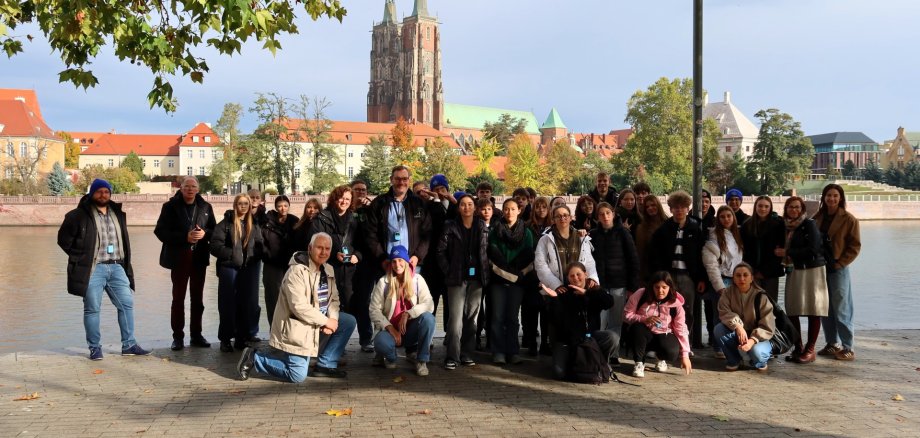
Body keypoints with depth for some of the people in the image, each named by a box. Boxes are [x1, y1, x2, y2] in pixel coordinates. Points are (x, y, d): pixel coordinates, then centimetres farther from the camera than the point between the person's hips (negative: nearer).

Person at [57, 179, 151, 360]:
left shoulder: (118, 214, 13)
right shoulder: (80, 215, -5)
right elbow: (63, 239, 0)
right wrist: (81, 258, -2)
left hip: (116, 268, 5)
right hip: (93, 269, -5)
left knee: (127, 304, 4)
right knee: (92, 308, 1)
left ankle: (129, 345, 12)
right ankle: (95, 347, 11)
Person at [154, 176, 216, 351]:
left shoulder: (205, 207, 7)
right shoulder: (170, 206, -2)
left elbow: (214, 230, 11)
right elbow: (160, 231, -8)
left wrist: (205, 233, -12)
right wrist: (185, 237, -19)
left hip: (199, 258, 3)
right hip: (179, 258, -3)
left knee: (197, 298, 9)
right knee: (178, 298, 1)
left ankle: (196, 335, 18)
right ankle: (178, 336, 8)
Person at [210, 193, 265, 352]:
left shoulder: (255, 224, 8)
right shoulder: (225, 223, -3)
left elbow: (260, 245, 8)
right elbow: (215, 246, -9)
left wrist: (254, 256, -9)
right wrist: (232, 255, -15)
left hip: (249, 269, 3)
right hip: (229, 268, -3)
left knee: (247, 304, 7)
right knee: (228, 304, 2)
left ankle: (241, 337, 19)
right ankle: (225, 339, 11)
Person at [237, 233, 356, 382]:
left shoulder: (328, 270, 6)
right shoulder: (297, 271, -22)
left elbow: (334, 299, 8)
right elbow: (299, 306, -29)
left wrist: (332, 318, -13)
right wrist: (326, 321, -22)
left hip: (318, 322, 9)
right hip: (296, 327, -9)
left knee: (349, 322, 0)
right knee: (298, 376, -10)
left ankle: (326, 365, 7)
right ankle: (254, 358, 7)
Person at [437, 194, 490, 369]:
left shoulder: (482, 227, 7)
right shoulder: (451, 227, -2)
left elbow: (487, 250, 7)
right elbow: (441, 251, -2)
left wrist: (485, 271, -1)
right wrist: (448, 271, -6)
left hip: (476, 278, 3)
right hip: (457, 278, -3)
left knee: (472, 317, 7)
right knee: (455, 318, -7)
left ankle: (467, 354, 16)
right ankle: (452, 357, -2)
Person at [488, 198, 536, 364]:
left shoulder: (526, 232, 9)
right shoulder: (495, 231, 6)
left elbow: (528, 257, 3)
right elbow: (493, 255, -2)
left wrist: (519, 273, -10)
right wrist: (509, 272, -10)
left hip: (517, 281, 1)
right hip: (498, 279, 0)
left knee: (512, 317, 3)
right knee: (498, 317, -4)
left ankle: (512, 351, 8)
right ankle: (498, 352, -1)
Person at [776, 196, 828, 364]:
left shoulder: (809, 224, -6)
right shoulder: (787, 226, 11)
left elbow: (813, 249, -15)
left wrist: (787, 253, -12)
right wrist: (782, 255, 1)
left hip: (812, 270, -6)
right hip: (793, 271, 6)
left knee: (813, 310, -3)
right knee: (792, 310, 3)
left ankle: (810, 349, 4)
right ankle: (798, 348, 14)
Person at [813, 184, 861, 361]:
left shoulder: (849, 219, -5)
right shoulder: (818, 217, 8)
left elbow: (855, 246, -6)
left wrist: (839, 264, -12)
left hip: (838, 269, -5)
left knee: (841, 310, -5)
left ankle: (847, 348, 1)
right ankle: (832, 344, 20)